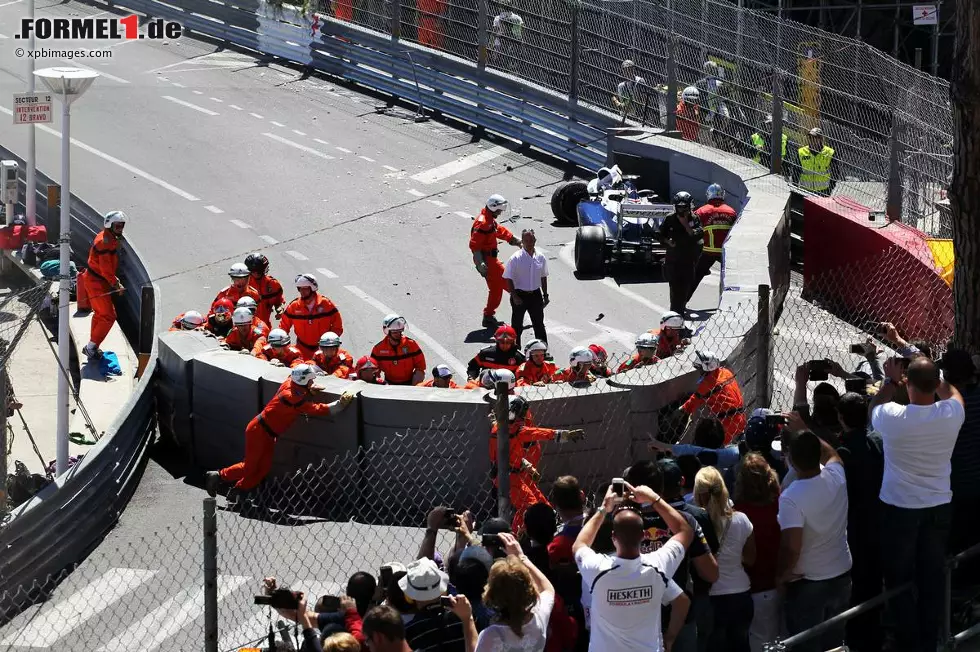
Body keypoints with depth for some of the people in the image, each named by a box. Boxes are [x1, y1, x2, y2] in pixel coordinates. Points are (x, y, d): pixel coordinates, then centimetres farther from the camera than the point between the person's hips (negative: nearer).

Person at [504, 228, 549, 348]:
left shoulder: (540, 257, 2)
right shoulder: (515, 258, -12)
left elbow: (543, 277, 12)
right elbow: (509, 279, -10)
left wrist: (545, 295, 12)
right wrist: (515, 297, -16)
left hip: (535, 294, 4)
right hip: (519, 295, -4)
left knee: (539, 324, 11)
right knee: (517, 325, 5)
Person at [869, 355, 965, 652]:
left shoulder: (894, 418, -24)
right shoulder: (952, 414, -16)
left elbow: (874, 406, 2)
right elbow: (951, 392, 11)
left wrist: (890, 380, 12)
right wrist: (930, 373, 17)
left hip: (899, 509, -3)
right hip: (939, 507, 3)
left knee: (899, 580, 12)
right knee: (932, 579, 15)